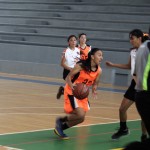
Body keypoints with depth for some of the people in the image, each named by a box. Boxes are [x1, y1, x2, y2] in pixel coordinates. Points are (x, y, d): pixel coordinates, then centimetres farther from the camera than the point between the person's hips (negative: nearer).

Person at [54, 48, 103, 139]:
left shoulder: (99, 71, -6)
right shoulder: (81, 66, -22)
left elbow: (95, 84, 6)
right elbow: (69, 77, -15)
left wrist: (94, 91, -16)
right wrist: (71, 85, -35)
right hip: (72, 91, -7)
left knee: (80, 118, 9)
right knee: (80, 115, -21)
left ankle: (60, 128, 29)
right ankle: (61, 120, 4)